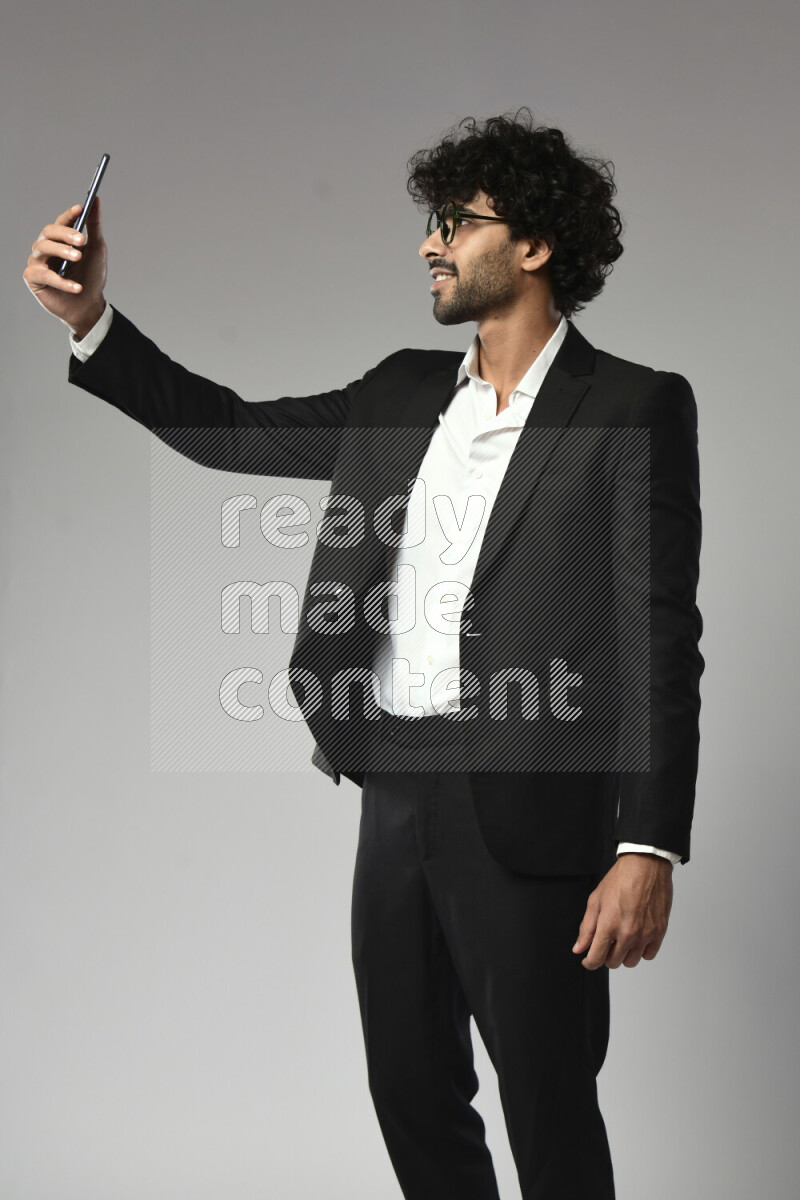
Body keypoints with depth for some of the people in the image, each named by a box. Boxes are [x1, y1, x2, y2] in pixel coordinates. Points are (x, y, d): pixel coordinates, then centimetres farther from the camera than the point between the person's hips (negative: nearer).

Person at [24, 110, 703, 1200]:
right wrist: (89, 320, 3)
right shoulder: (404, 394, 13)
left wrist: (649, 848, -18)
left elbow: (659, 639, -11)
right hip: (396, 796, 6)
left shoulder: (636, 410, -6)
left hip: (527, 816, -6)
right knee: (412, 1096, 17)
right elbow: (231, 429, 16)